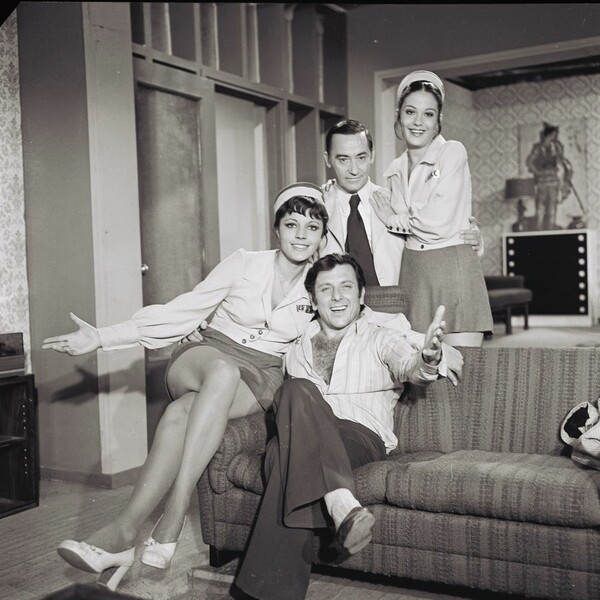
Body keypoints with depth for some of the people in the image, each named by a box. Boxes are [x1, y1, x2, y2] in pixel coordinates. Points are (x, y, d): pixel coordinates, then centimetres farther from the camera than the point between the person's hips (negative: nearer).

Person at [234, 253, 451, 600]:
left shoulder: (380, 341, 12)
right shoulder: (297, 350, 25)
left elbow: (408, 366, -11)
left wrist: (429, 357, -36)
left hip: (364, 436, -2)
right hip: (306, 440, 3)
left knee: (283, 454, -35)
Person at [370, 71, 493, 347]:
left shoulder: (452, 152, -3)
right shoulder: (395, 171, 14)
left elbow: (440, 223, -12)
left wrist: (398, 220, 1)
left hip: (453, 270, -5)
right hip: (411, 272, 5)